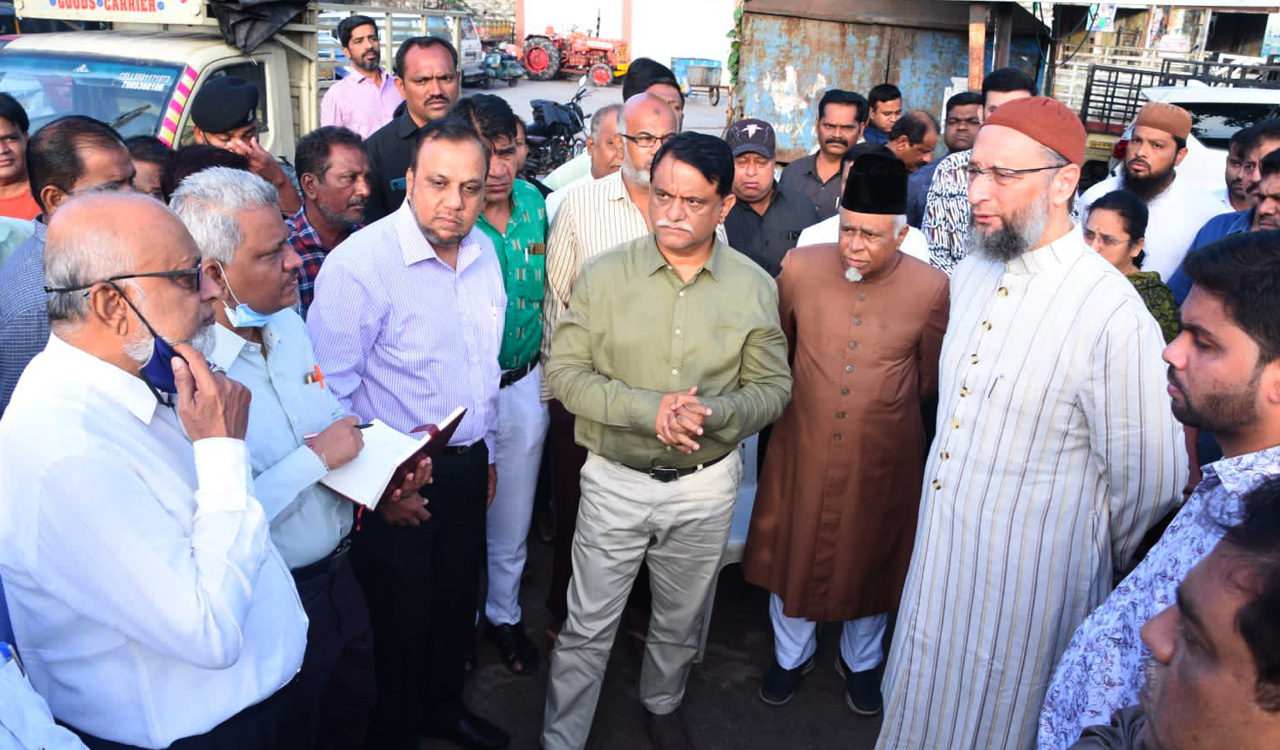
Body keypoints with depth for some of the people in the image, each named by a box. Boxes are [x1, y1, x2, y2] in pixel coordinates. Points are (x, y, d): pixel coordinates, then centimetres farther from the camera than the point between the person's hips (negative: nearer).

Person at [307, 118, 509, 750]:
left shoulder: (484, 251, 3)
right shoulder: (360, 261, -20)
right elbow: (328, 390, -20)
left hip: (468, 466, 7)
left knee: (458, 603, 21)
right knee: (404, 620, 9)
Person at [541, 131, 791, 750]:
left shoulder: (754, 287, -4)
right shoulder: (605, 275, -8)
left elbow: (772, 387, -1)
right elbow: (565, 372, -10)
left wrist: (711, 413, -21)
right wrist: (648, 409, -24)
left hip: (706, 485, 2)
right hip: (615, 480, -1)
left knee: (681, 622, 22)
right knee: (587, 628, 8)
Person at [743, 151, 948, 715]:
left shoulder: (931, 288, -13)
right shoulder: (800, 267, -10)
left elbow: (929, 380, 2)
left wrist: (881, 404, 8)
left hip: (883, 458, 0)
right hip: (803, 450, 1)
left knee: (870, 561, 18)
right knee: (792, 552, 17)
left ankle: (860, 661, 46)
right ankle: (792, 655, 44)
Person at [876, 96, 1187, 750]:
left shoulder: (1113, 315, -23)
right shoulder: (969, 276, 0)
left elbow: (1148, 483, -14)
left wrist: (1088, 567, 1)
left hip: (1026, 585, -6)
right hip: (940, 555, 6)